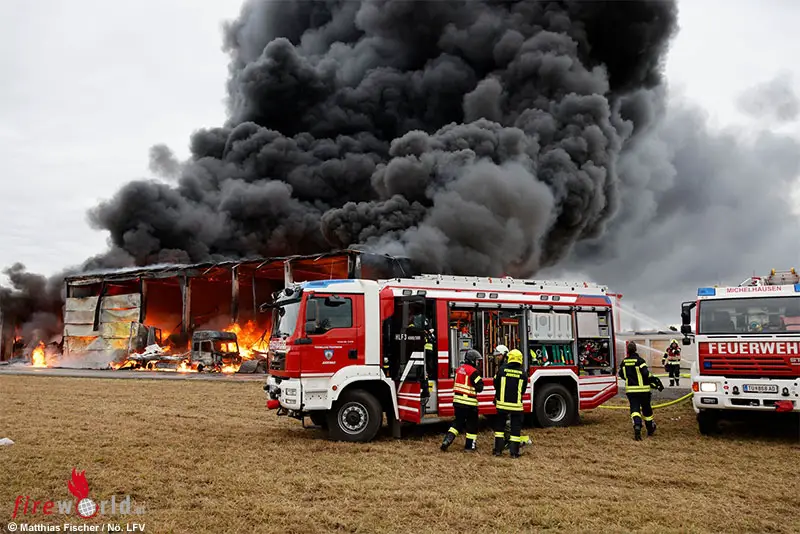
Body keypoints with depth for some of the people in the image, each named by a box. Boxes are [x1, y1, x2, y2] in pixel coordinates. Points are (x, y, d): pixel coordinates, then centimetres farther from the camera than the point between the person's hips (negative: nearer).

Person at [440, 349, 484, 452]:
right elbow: (479, 388, -15)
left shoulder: (459, 368, 9)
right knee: (472, 424, 10)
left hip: (457, 400, 7)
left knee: (458, 422, 17)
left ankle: (447, 440, 6)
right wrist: (481, 381, 4)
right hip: (469, 402, -7)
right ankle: (469, 446, 17)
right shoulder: (473, 371, -15)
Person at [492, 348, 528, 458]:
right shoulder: (523, 373, -4)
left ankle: (498, 450, 15)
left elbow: (496, 385, 6)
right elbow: (523, 390, 7)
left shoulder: (502, 370, -6)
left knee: (499, 425, 15)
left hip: (502, 403, 0)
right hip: (516, 404, 0)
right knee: (516, 428, 9)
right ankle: (514, 452, 8)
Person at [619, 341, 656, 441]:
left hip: (630, 389, 2)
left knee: (634, 409, -3)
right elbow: (646, 374, -20)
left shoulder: (624, 362, 2)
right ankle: (650, 429, 28)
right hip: (643, 389, -2)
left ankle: (637, 425, -29)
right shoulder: (639, 361, -13)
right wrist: (653, 380, -4)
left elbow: (621, 374, 13)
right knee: (646, 409, 14)